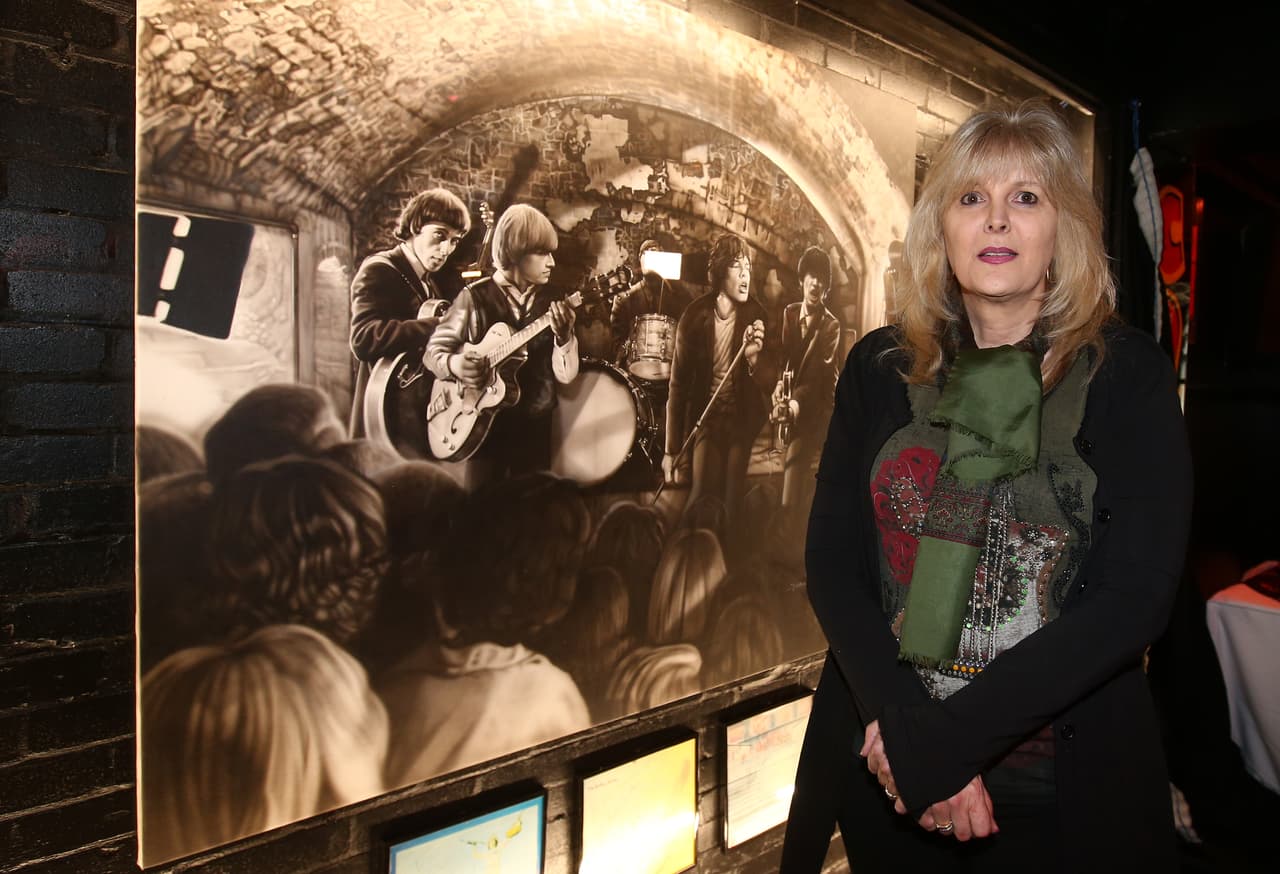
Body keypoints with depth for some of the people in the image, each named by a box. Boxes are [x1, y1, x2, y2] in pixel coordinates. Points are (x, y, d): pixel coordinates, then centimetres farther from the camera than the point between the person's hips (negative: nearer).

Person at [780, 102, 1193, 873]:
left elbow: (1138, 596, -13)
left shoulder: (1128, 375, -7)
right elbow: (832, 562, -4)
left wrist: (946, 739, -19)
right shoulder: (881, 368, -1)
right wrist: (903, 725, -17)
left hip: (1067, 789, -1)